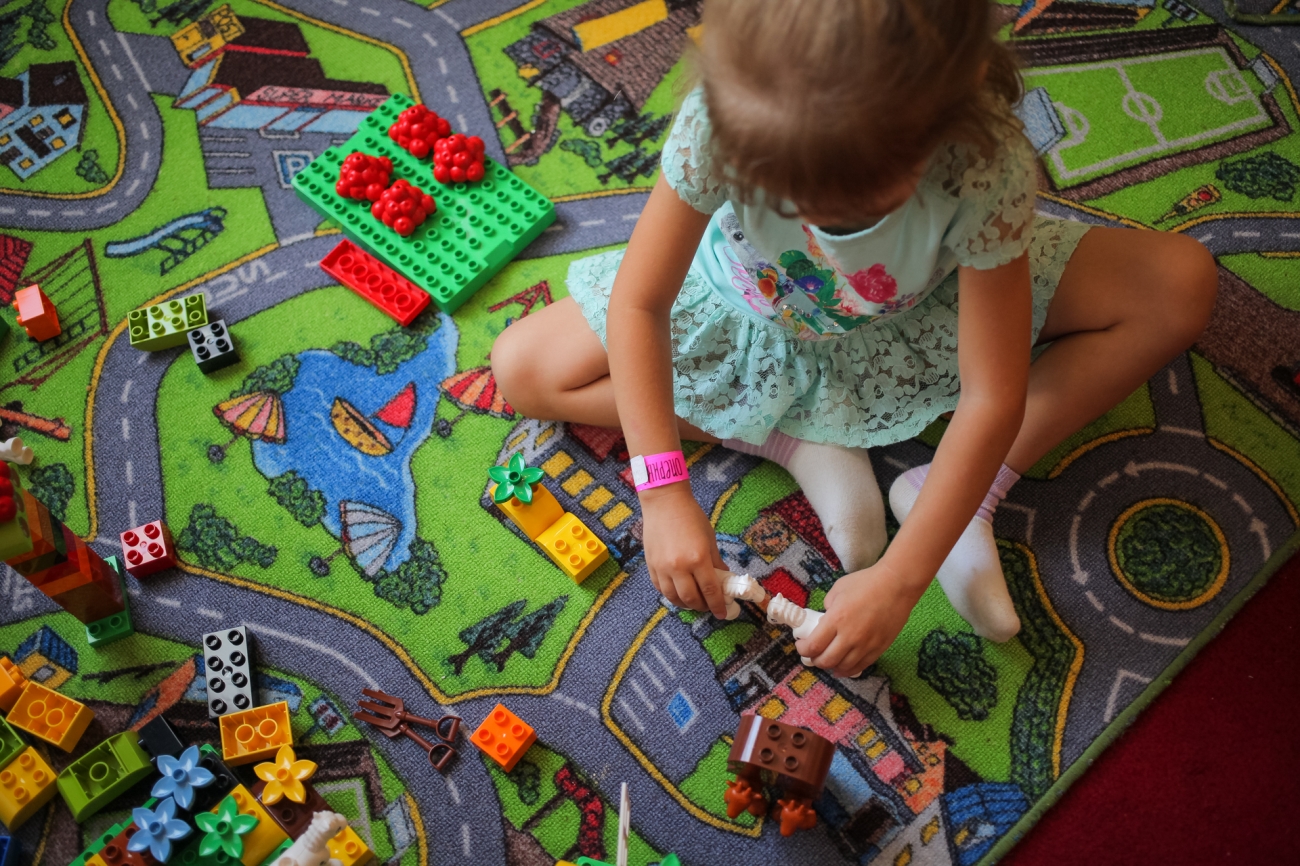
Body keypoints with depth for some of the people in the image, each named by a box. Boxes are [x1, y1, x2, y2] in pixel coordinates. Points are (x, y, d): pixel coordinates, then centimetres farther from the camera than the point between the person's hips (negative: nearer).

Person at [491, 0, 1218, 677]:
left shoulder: (985, 164, -37)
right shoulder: (721, 121, -36)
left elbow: (992, 399, -32)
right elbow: (637, 303, -26)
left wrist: (899, 582, -34)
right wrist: (665, 495, -33)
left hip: (918, 318, -1)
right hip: (750, 310, 2)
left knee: (1182, 286, -18)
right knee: (521, 369, -14)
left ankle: (964, 492, -14)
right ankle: (809, 451, -12)